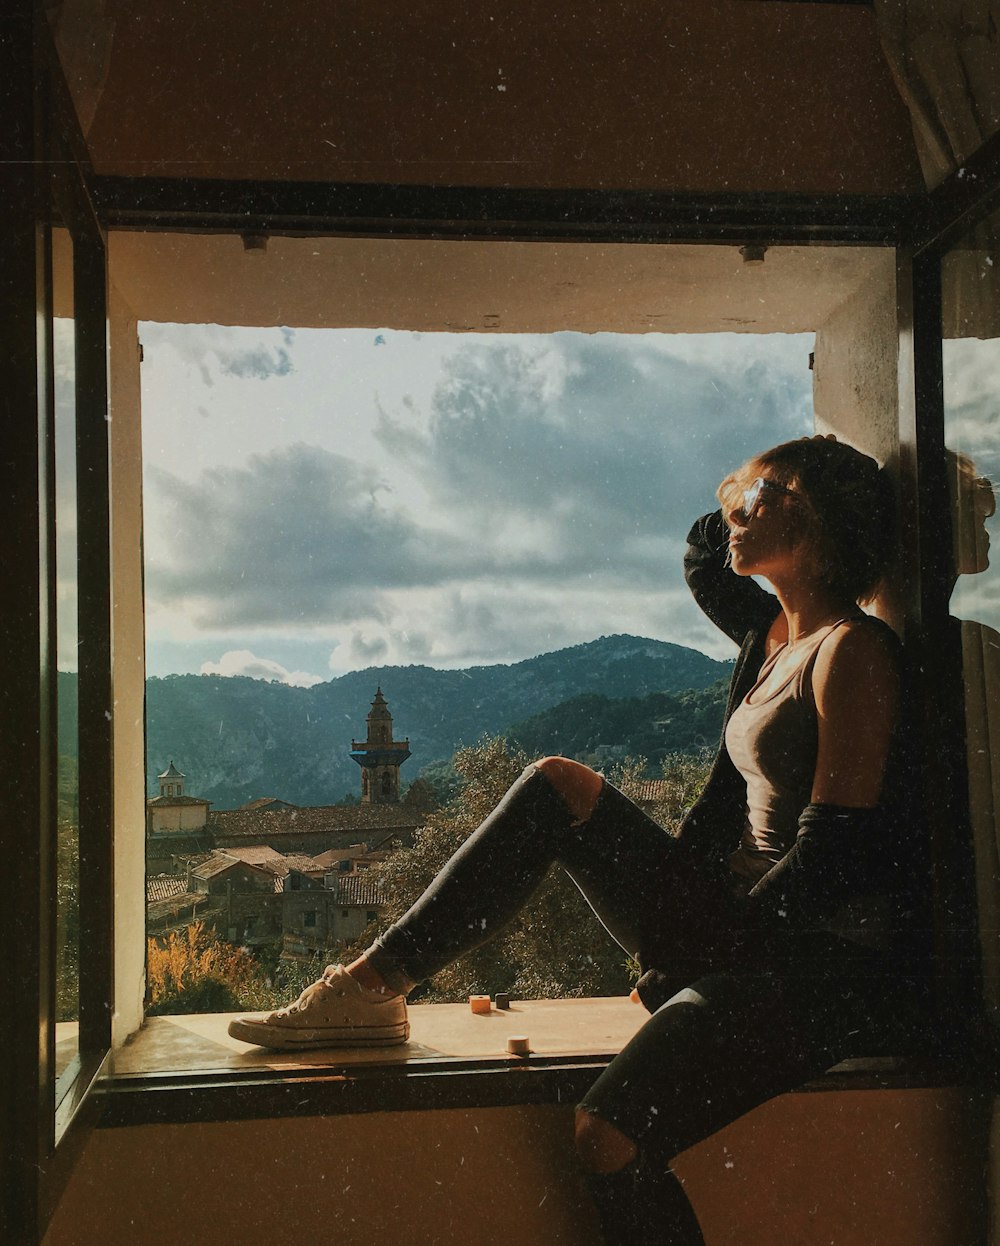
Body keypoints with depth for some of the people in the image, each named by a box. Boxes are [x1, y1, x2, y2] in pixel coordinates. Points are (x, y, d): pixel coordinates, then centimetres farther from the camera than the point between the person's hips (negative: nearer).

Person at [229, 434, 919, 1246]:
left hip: (825, 965, -8)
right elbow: (703, 563, 36)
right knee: (558, 788, -1)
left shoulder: (852, 650, -11)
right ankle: (371, 989, -1)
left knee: (609, 1136, -29)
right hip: (741, 925, 8)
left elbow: (831, 853, -17)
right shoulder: (772, 636, 13)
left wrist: (699, 954, -11)